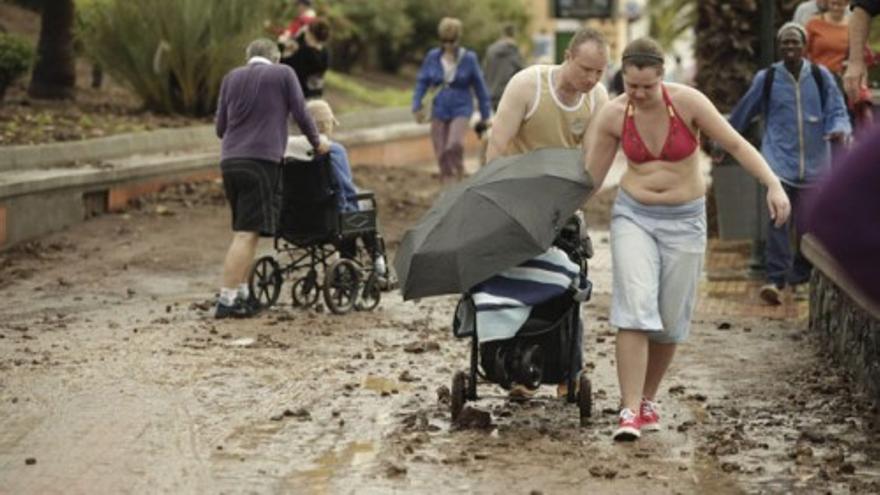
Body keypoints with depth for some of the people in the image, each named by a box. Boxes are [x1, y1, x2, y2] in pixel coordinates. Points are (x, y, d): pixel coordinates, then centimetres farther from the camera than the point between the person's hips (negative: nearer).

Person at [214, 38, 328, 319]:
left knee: (244, 231, 16)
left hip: (229, 159, 5)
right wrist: (317, 143, 21)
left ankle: (241, 294, 17)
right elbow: (300, 115, 5)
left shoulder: (232, 78, 16)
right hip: (260, 159, -5)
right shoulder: (283, 74, 5)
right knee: (246, 233, -7)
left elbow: (220, 127, 17)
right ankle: (227, 300, -12)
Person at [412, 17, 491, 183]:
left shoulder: (468, 58, -4)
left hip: (461, 109, -3)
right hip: (440, 109, 3)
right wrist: (417, 106, -5)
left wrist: (485, 115, 5)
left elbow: (479, 87, 2)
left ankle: (459, 174, -1)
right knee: (442, 153, 2)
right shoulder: (433, 57, 1)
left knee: (455, 145, -25)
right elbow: (422, 82, 7)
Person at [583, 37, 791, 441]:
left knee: (670, 321, 5)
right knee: (635, 311, -17)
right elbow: (588, 178, 1)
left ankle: (647, 400, 25)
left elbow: (737, 145, -12)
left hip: (684, 221, 0)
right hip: (634, 216, 0)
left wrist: (773, 184, -23)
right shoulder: (612, 115, -9)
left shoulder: (687, 102, -15)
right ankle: (629, 411, -19)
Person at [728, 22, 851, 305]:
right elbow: (742, 114, 13)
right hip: (780, 159, -2)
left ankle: (800, 279, 24)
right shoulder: (767, 79, 2)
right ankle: (775, 279, -22)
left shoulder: (821, 77, 3)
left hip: (814, 162, 2)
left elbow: (837, 110, 3)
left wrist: (839, 129, -20)